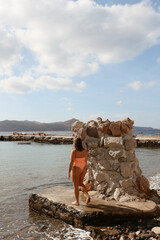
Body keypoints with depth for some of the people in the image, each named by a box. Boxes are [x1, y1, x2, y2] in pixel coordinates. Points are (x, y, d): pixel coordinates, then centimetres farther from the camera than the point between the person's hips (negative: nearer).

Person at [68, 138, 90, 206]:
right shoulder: (84, 151, 0)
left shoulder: (74, 151, -17)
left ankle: (77, 202, 17)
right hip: (83, 169, 6)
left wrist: (69, 172, -12)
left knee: (76, 186, 8)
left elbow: (71, 162, -18)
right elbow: (85, 161, 7)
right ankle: (87, 196, 7)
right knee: (80, 183, 22)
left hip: (76, 169, -6)